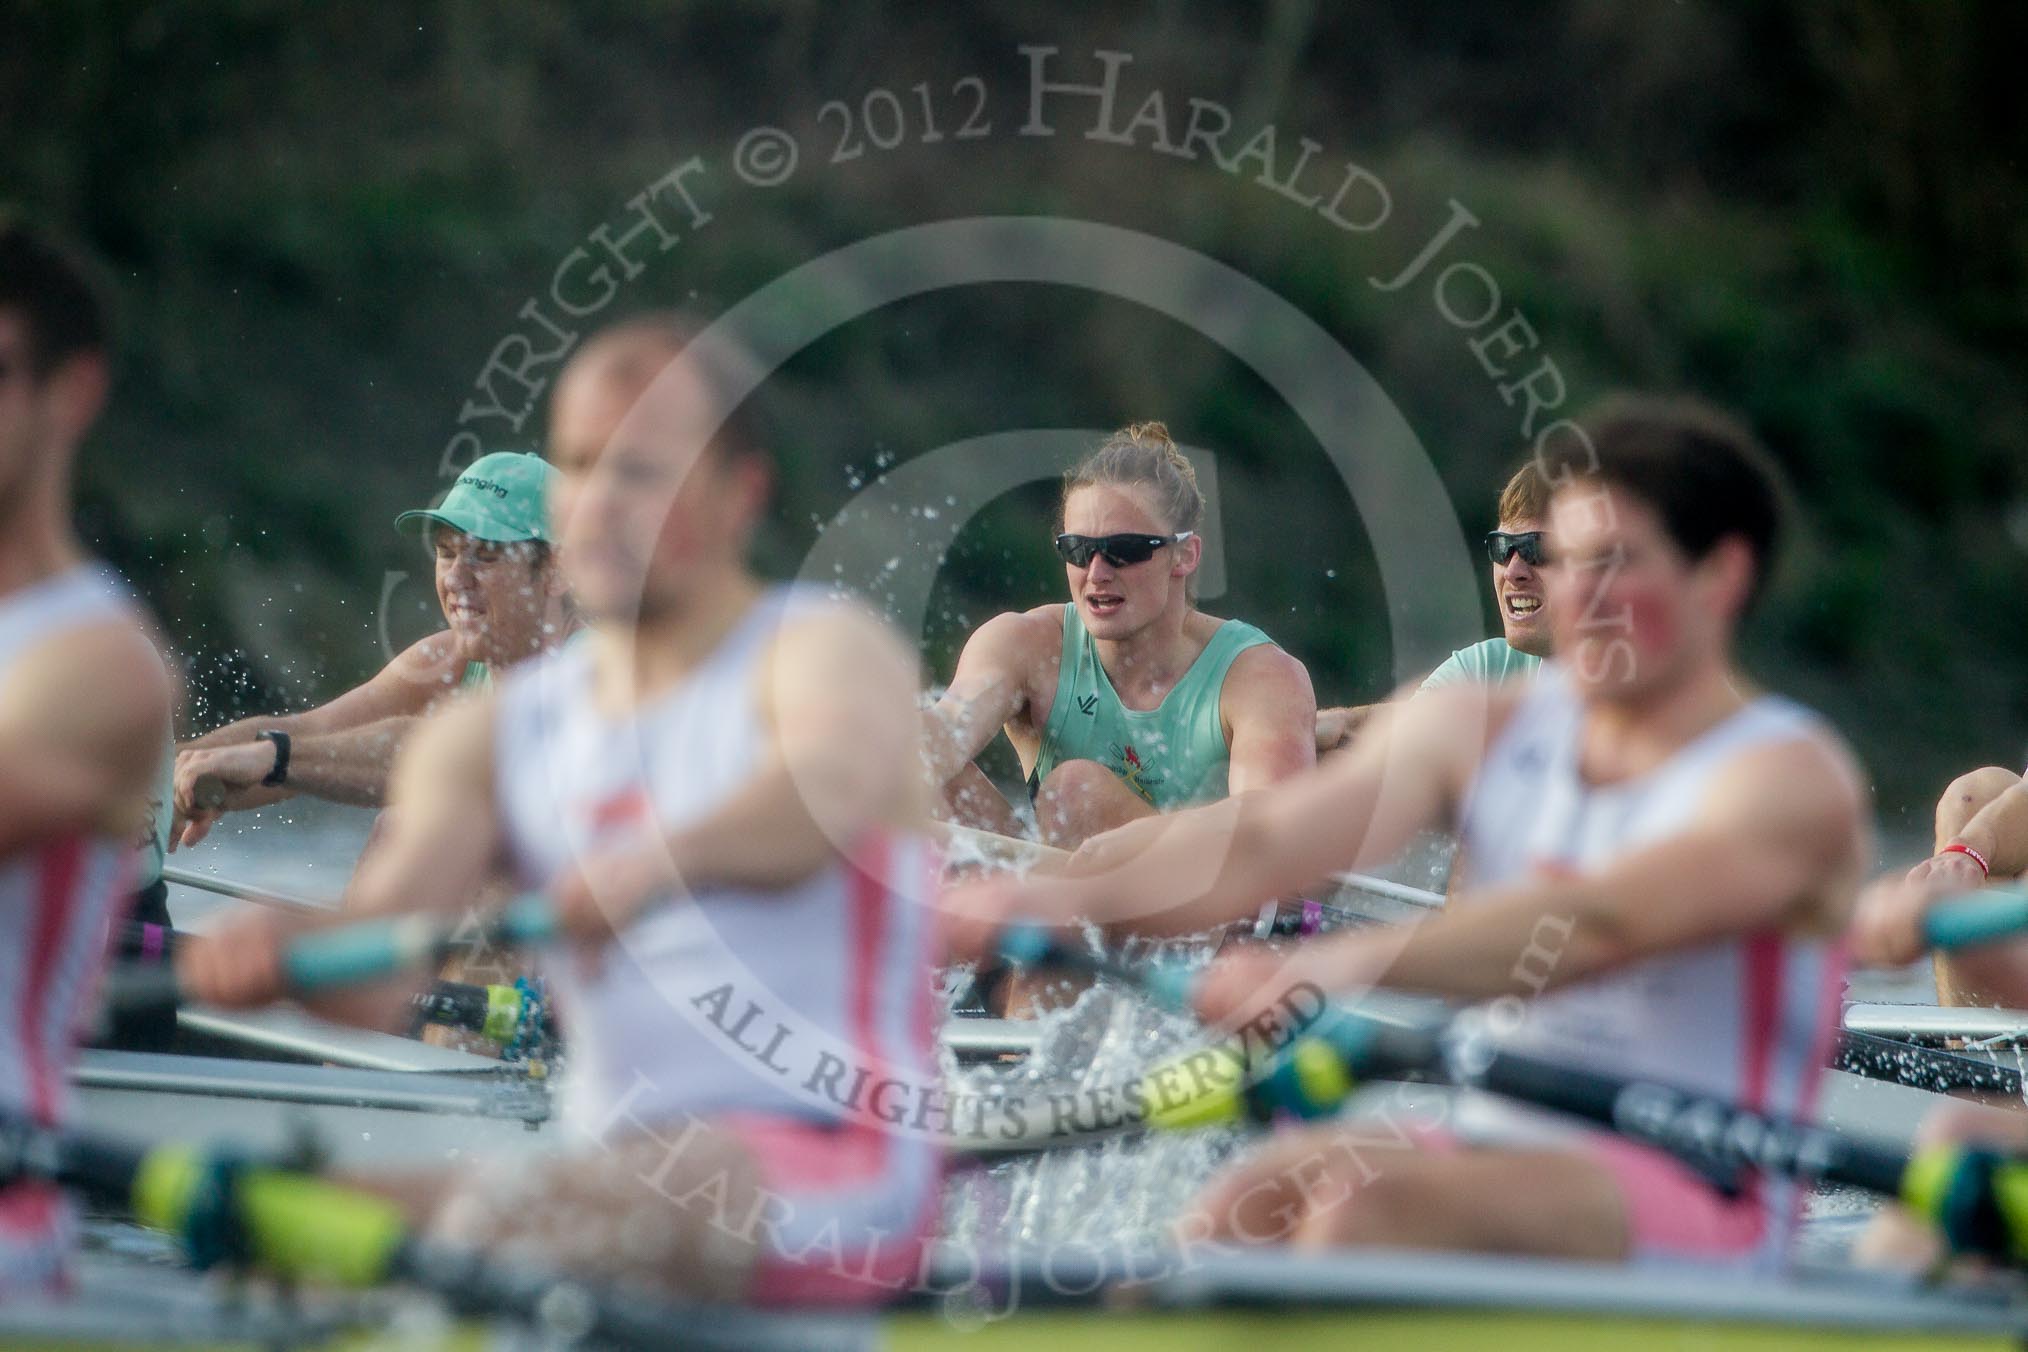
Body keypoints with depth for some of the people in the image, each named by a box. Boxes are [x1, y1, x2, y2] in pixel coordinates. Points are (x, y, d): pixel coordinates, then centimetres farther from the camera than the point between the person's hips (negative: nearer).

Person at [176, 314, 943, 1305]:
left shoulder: (823, 652, 2)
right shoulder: (496, 733, 18)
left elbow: (837, 785, -25)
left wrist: (658, 862, -45)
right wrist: (282, 946, -24)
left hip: (830, 1174, -7)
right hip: (620, 1166, 7)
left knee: (500, 1215, -36)